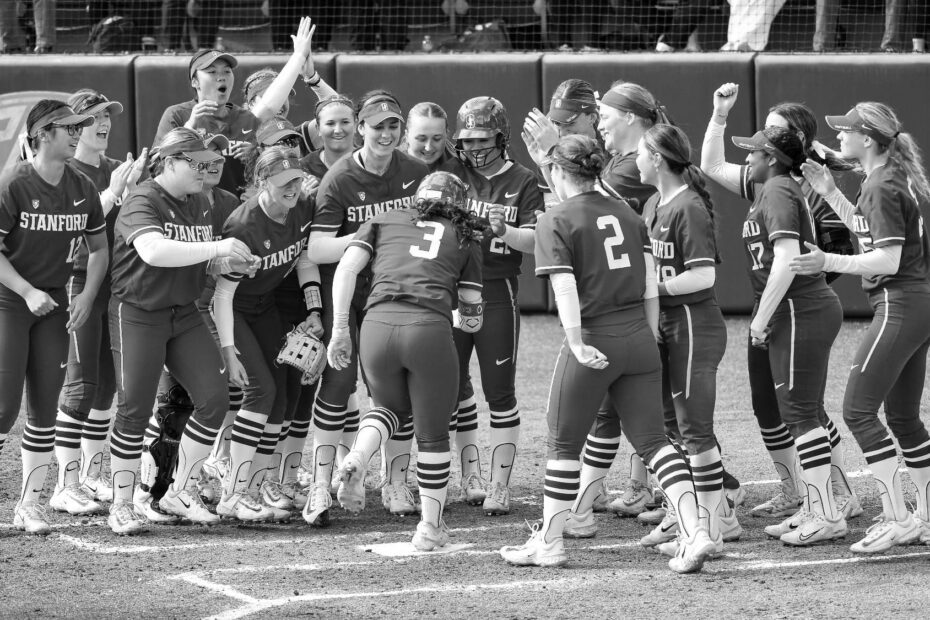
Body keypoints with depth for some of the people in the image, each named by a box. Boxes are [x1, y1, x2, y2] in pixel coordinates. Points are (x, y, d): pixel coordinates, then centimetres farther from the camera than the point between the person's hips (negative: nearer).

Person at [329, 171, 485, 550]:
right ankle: (430, 527, 19)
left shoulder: (384, 221, 23)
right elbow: (471, 315, 18)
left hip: (377, 323, 2)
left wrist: (340, 329, 9)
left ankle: (358, 458, 1)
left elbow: (346, 268, 8)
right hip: (429, 329, -2)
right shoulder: (464, 239, 21)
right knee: (432, 434, 15)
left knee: (391, 406, 29)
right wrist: (470, 319, 41)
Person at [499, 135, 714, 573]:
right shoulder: (628, 215, 11)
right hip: (638, 339, 5)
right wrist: (650, 338, 14)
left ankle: (548, 543, 18)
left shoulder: (555, 222, -5)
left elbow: (565, 288, -16)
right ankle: (693, 533, -6)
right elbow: (650, 285, 9)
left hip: (593, 342, -5)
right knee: (651, 440, 7)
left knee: (564, 444, 10)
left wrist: (577, 344, -20)